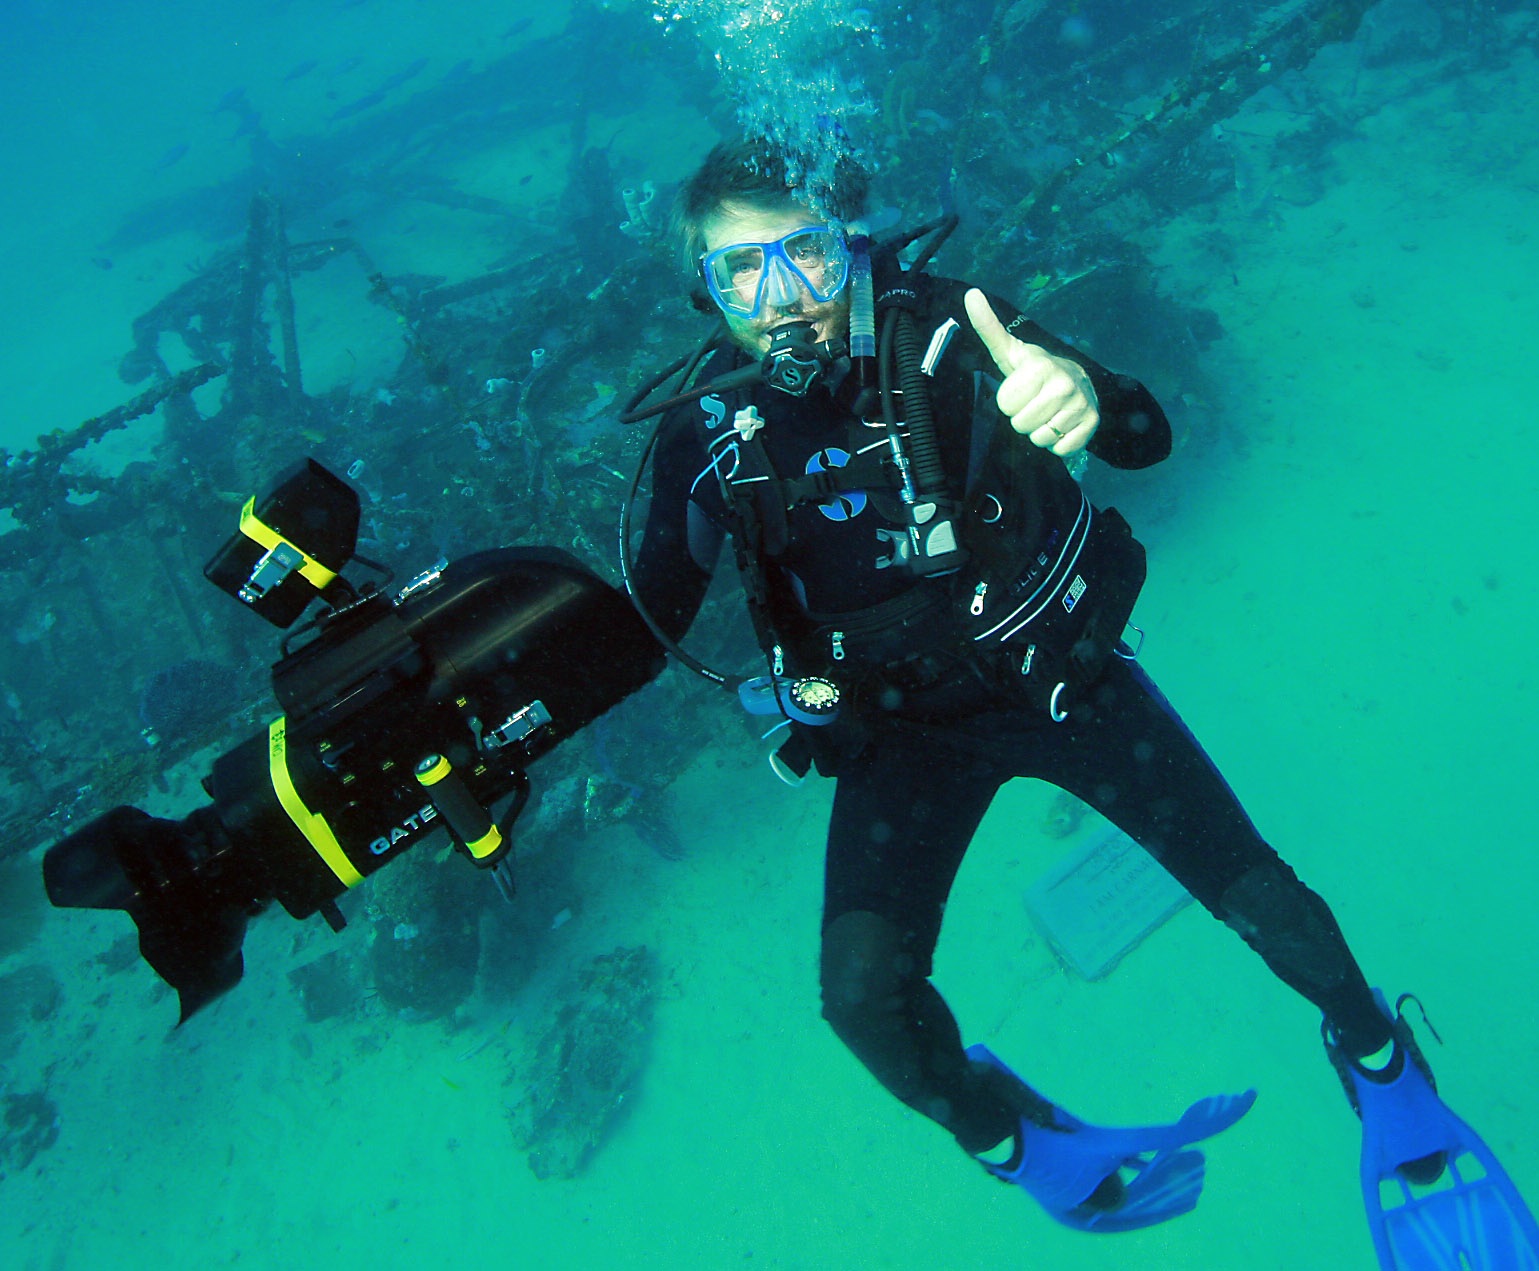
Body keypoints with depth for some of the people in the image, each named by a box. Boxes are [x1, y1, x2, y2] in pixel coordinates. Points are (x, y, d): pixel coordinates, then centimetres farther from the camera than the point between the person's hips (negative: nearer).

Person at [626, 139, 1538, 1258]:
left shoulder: (937, 324, -15)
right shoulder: (709, 433, -10)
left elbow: (1148, 439, -22)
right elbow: (645, 631, -11)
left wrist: (1085, 397, -46)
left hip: (1061, 672, 0)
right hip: (904, 728, 1)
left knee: (1264, 900, -2)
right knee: (864, 992, -18)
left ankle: (1380, 1061, 34)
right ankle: (1027, 1148, 14)